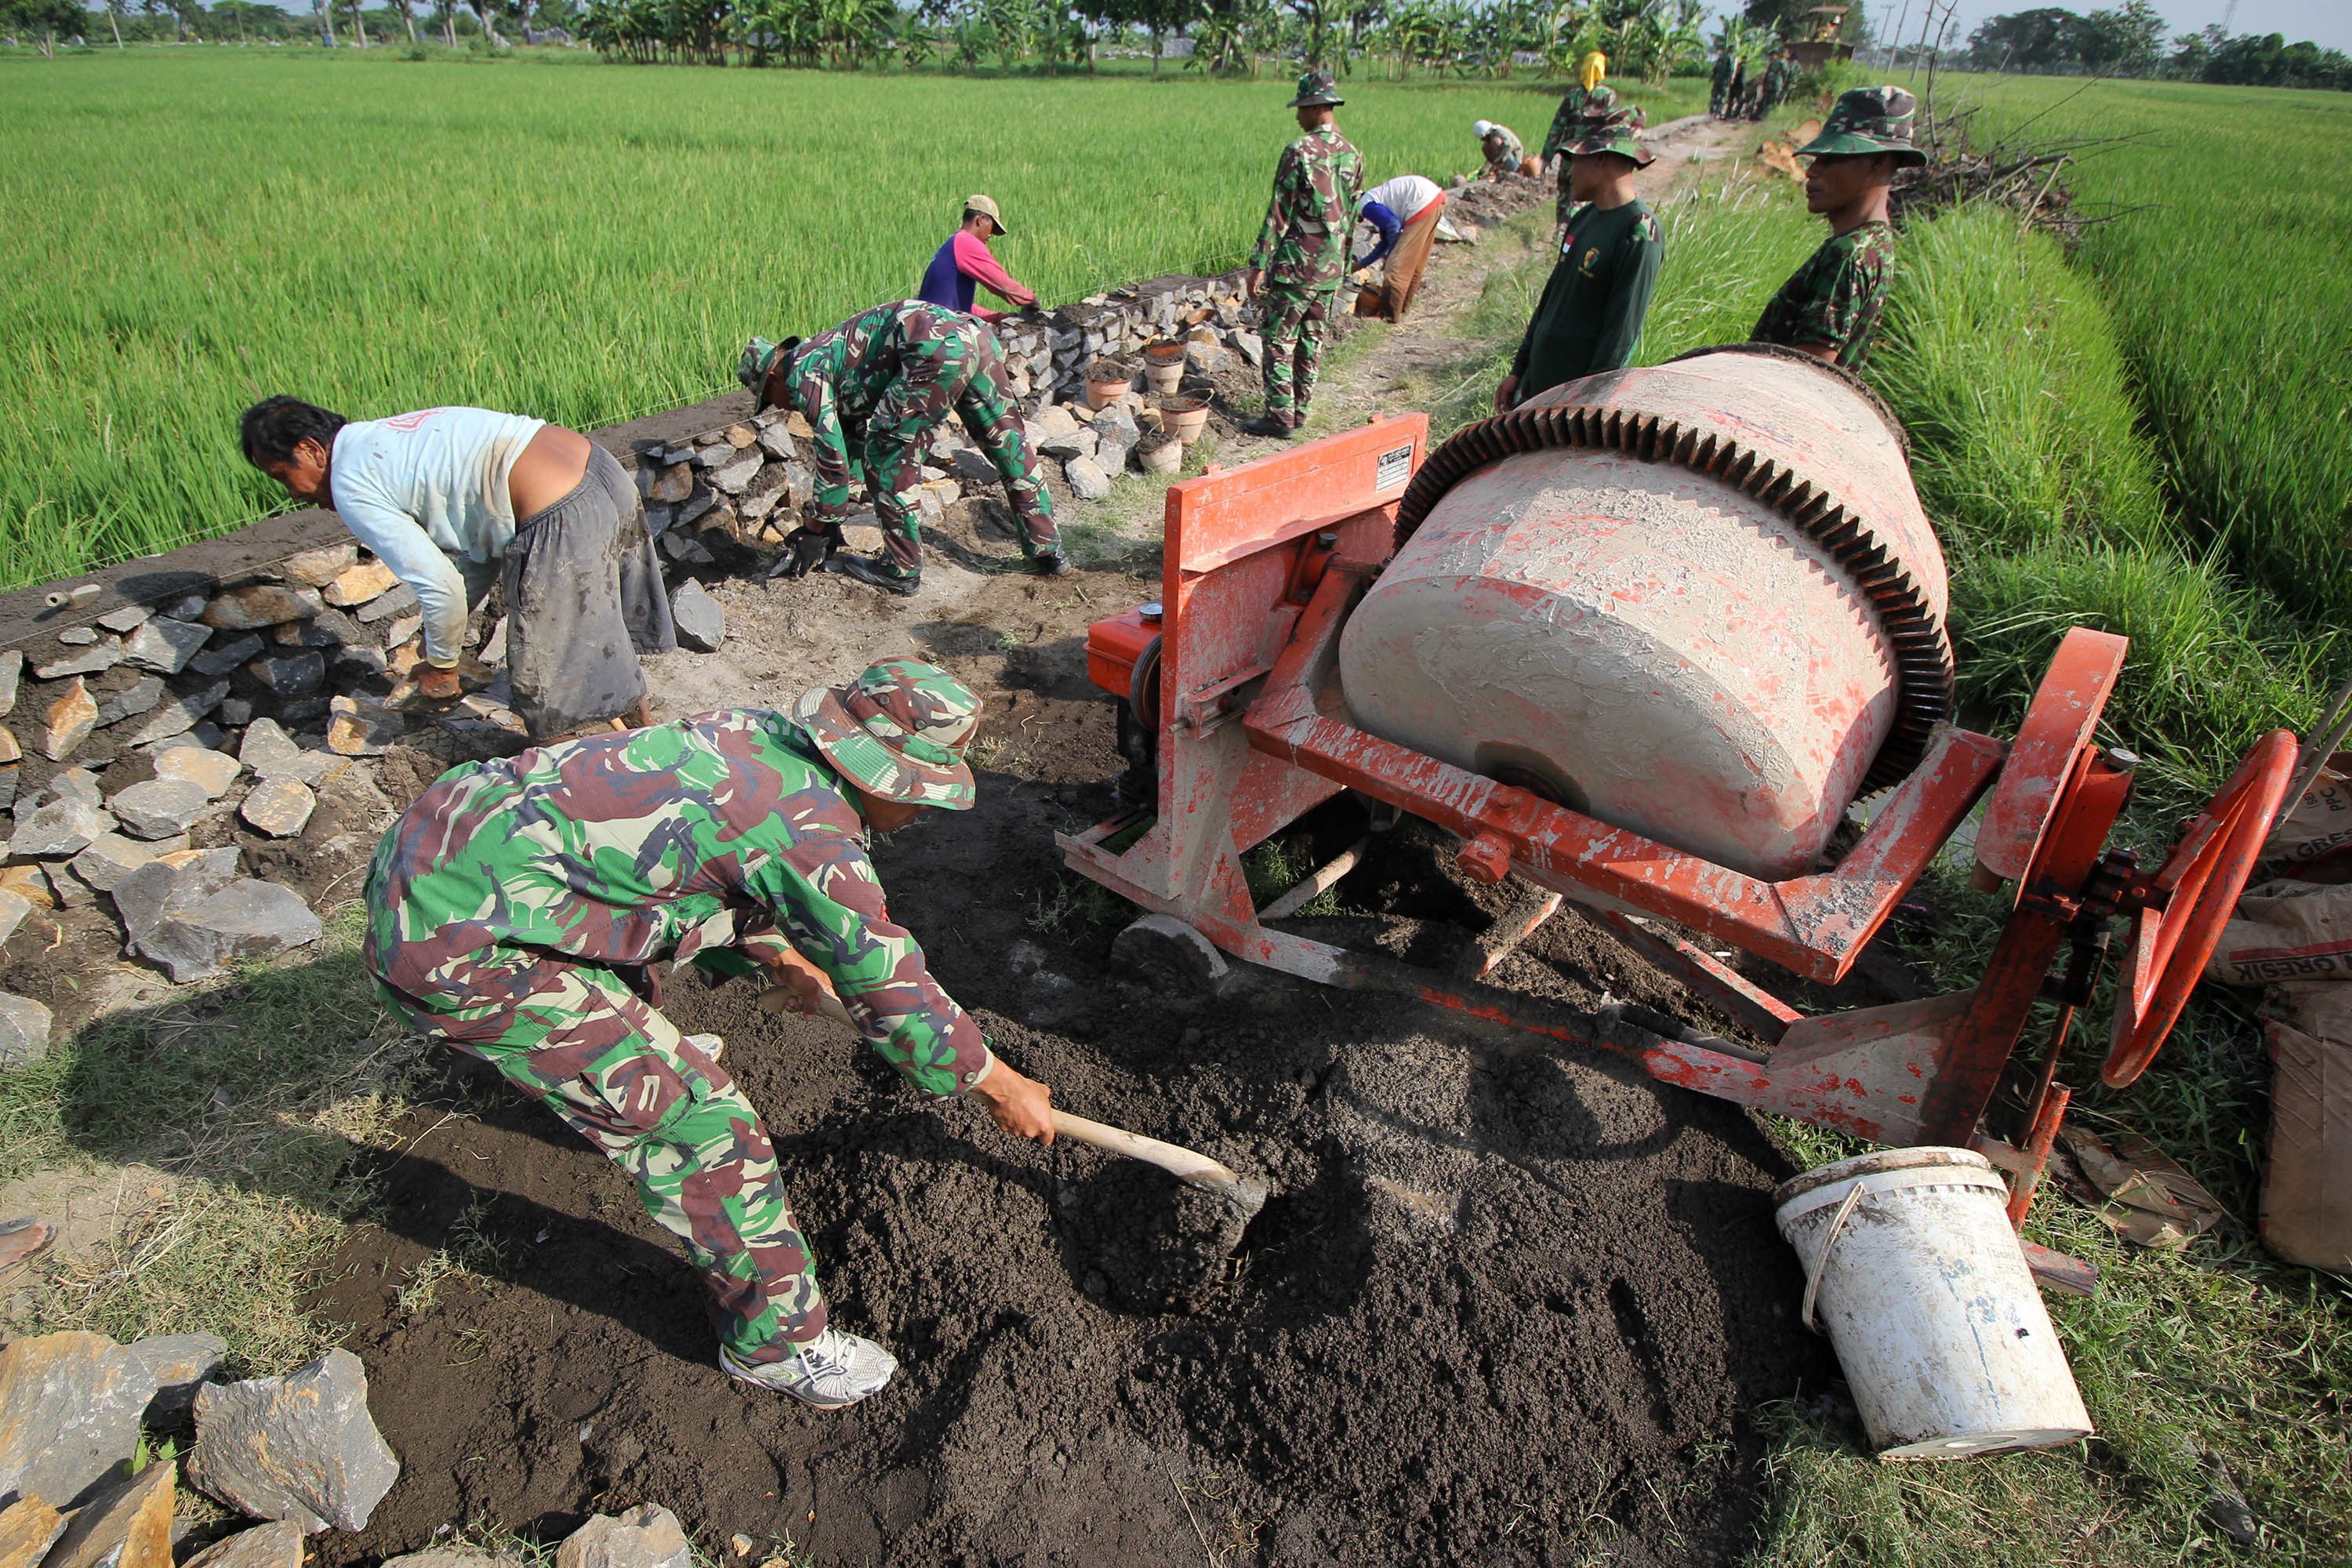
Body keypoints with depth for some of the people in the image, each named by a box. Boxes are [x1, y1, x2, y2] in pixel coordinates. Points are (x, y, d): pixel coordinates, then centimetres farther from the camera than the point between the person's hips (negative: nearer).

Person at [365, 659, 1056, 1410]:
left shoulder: (762, 732, 5)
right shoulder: (814, 833, -20)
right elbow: (892, 990, -11)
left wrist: (779, 957, 37)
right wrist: (1001, 1085, 3)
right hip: (457, 950, -10)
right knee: (699, 1121, -6)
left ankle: (634, 1063, 69)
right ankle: (776, 1338, 11)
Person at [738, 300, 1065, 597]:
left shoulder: (802, 370, 7)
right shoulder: (827, 358, 34)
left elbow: (830, 452, 0)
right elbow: (850, 444, 41)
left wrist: (818, 530, 9)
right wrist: (825, 520, 44)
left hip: (938, 347, -10)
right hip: (977, 335, 10)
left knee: (883, 452, 3)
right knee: (1007, 442, 19)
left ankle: (901, 570, 7)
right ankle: (1048, 551, 28)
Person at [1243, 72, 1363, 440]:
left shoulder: (1300, 152, -14)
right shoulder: (1353, 155, 7)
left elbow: (1279, 213, -15)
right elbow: (1351, 216, 14)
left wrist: (1259, 265, -11)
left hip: (1296, 265, -7)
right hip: (1330, 269, 7)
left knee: (1278, 340, 1)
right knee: (1311, 341, 13)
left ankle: (1281, 416, 0)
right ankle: (1300, 411, 20)